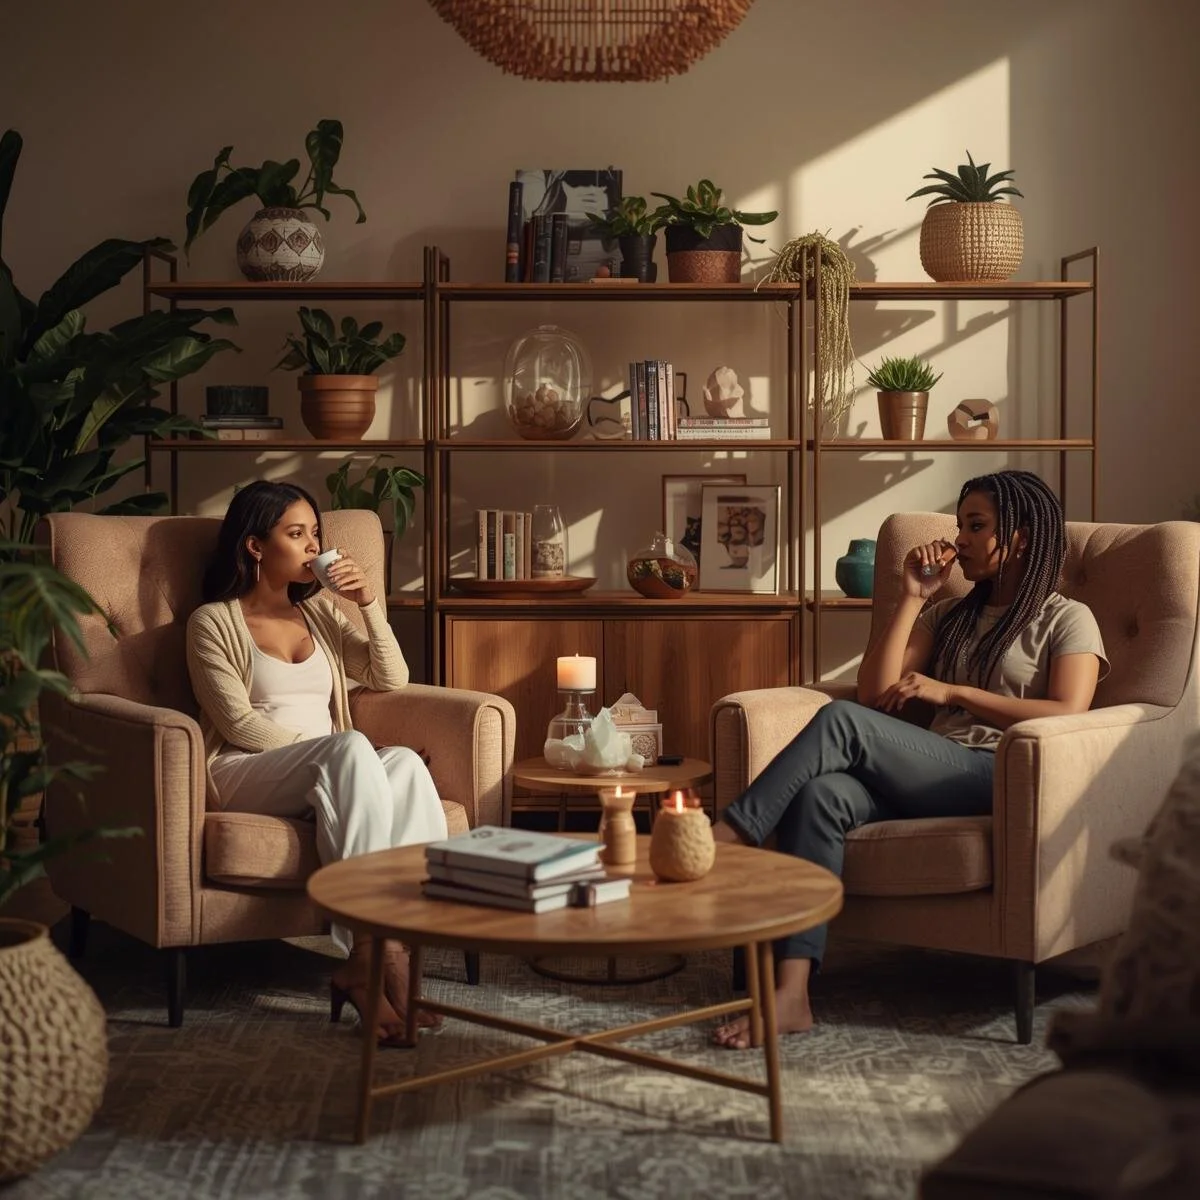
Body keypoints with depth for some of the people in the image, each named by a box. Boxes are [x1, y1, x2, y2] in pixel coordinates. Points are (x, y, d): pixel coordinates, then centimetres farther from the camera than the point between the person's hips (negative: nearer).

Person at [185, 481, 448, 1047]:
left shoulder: (319, 611, 21)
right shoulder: (213, 621, 4)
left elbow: (391, 679, 15)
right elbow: (240, 725, -7)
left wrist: (369, 603, 4)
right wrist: (329, 748, -13)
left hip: (328, 779, 5)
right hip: (245, 774, -5)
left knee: (405, 762, -31)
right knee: (351, 748, -37)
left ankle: (395, 946, -39)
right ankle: (372, 953, -41)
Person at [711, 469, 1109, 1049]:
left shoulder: (1066, 619, 13)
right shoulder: (949, 618, 31)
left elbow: (1067, 716, -7)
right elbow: (875, 693, 16)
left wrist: (952, 692, -7)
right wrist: (911, 598, 12)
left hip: (1000, 778, -5)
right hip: (934, 773, 5)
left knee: (840, 720, -28)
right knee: (821, 793, -30)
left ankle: (720, 842, -29)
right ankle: (791, 993, -39)